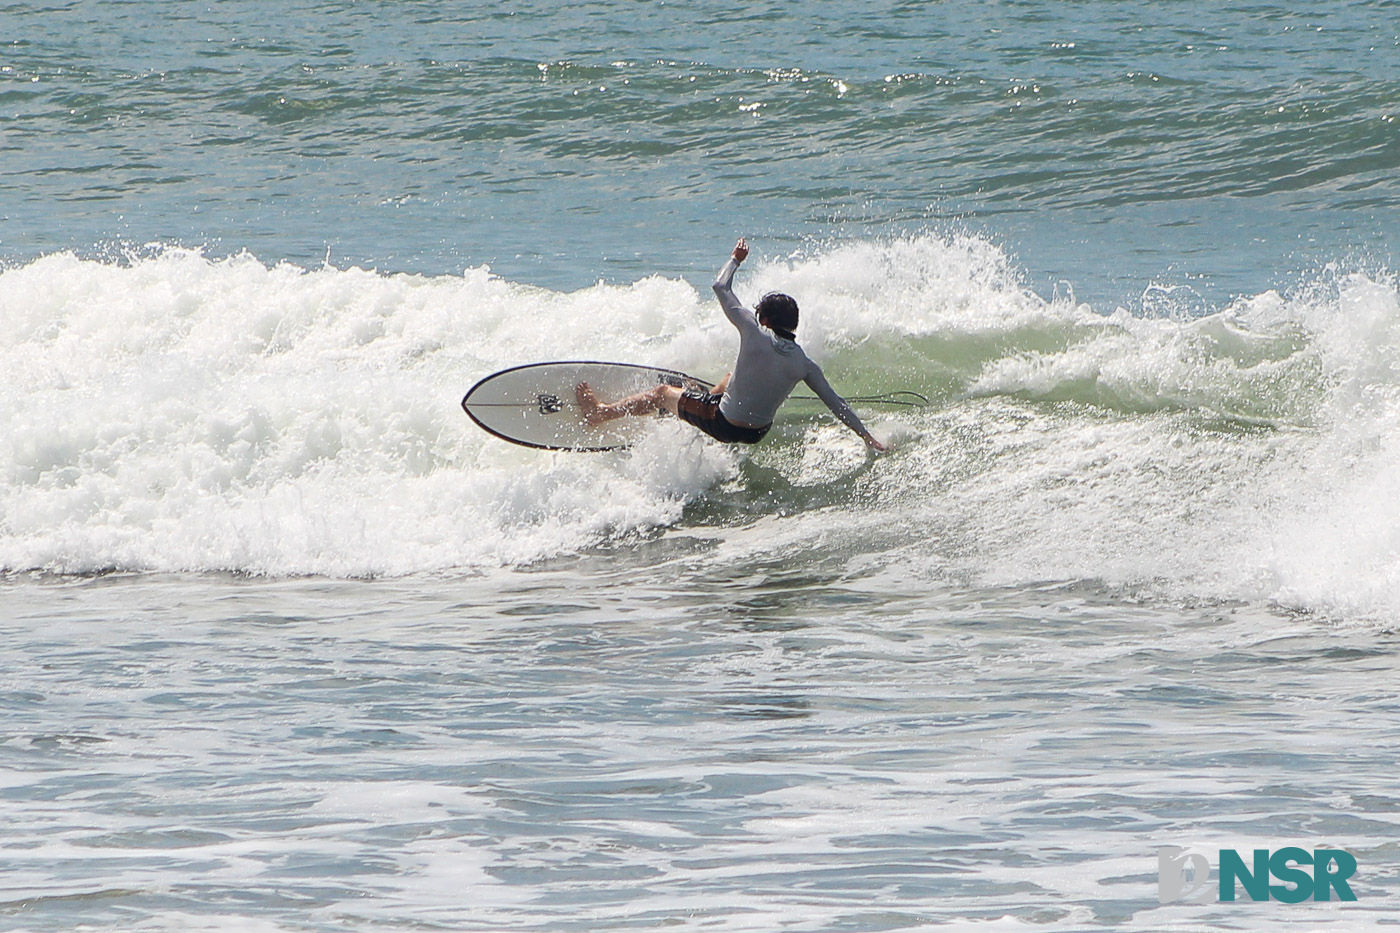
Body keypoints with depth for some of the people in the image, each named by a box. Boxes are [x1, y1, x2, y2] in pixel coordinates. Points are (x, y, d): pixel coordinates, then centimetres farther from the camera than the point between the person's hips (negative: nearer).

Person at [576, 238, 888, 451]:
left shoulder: (755, 333, -20)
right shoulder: (804, 364, -10)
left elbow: (721, 288, -11)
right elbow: (836, 404, -7)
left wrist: (736, 259, 7)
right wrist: (867, 438, 1)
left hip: (725, 425, -5)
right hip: (758, 433, 5)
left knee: (664, 392, 18)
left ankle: (599, 412, 33)